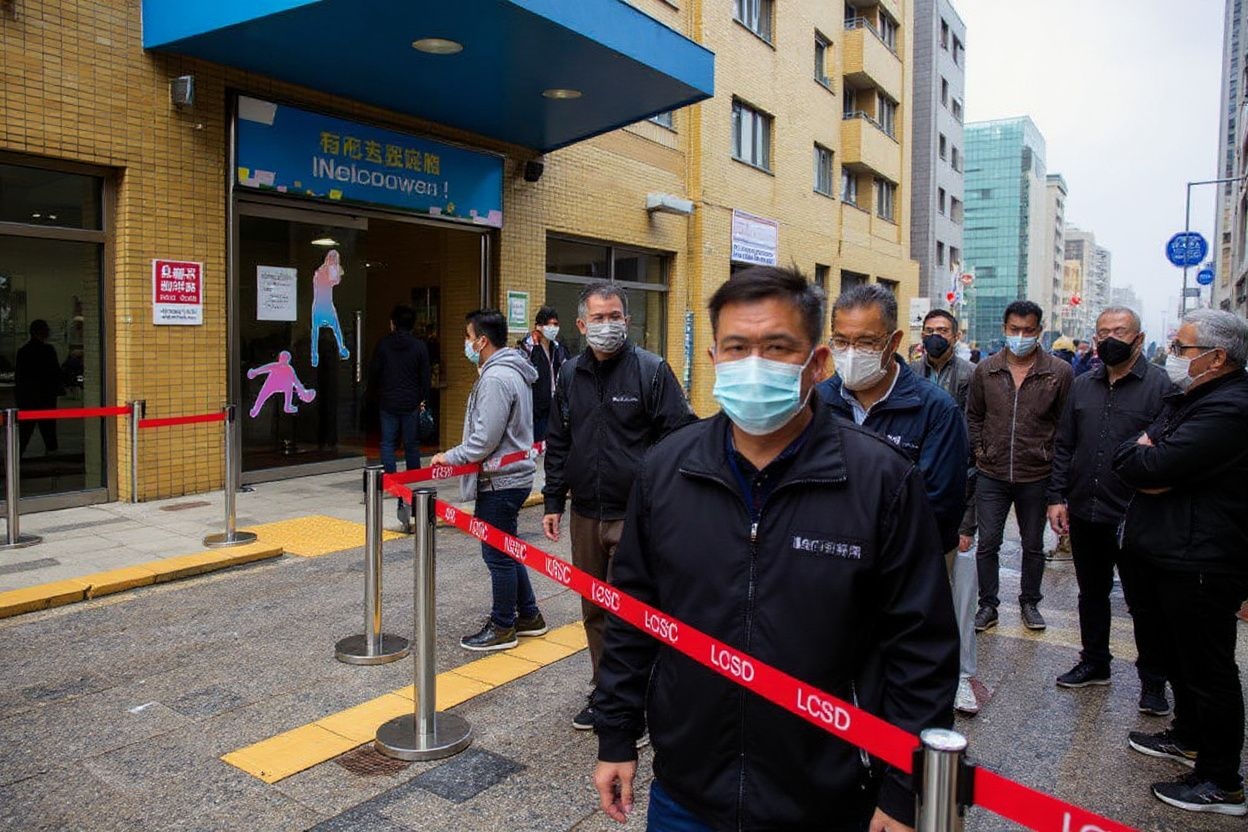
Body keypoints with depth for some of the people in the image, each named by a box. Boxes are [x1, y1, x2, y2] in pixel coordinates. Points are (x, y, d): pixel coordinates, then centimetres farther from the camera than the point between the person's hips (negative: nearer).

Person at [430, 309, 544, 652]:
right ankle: (528, 616, 29)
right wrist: (456, 456, 17)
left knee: (498, 555, 2)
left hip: (500, 482, -10)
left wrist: (450, 457, -9)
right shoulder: (513, 371, 13)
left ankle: (502, 628, 14)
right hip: (513, 474, 10)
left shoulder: (495, 378, -20)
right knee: (507, 551, 19)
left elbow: (485, 440, -22)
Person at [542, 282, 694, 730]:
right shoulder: (570, 374, 9)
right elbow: (557, 443, 16)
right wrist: (553, 501, 12)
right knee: (594, 610, 14)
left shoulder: (652, 370, -7)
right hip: (585, 513, 6)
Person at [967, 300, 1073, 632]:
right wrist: (979, 450, 3)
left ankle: (1030, 603, 32)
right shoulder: (985, 370, 1)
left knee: (1033, 545, 14)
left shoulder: (1059, 372, -5)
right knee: (987, 543, 6)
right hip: (991, 474, 1)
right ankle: (988, 605, 20)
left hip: (1036, 476, -1)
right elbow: (973, 415, 11)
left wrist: (1052, 458, -3)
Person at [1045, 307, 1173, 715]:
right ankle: (1094, 662, 34)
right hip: (1084, 513, 5)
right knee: (1091, 593, 18)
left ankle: (1153, 681, 22)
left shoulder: (1159, 385, -7)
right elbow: (1063, 446, 11)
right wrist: (1057, 497, 5)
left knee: (1144, 602, 7)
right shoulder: (1082, 386, 8)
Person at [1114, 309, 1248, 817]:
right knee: (1180, 655, 23)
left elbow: (1150, 465, -27)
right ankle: (1188, 737, 41)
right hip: (1169, 553, 10)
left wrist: (1141, 454, -5)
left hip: (1201, 562, -10)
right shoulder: (1188, 398, 13)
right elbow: (1127, 459, 11)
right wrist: (1149, 463, -11)